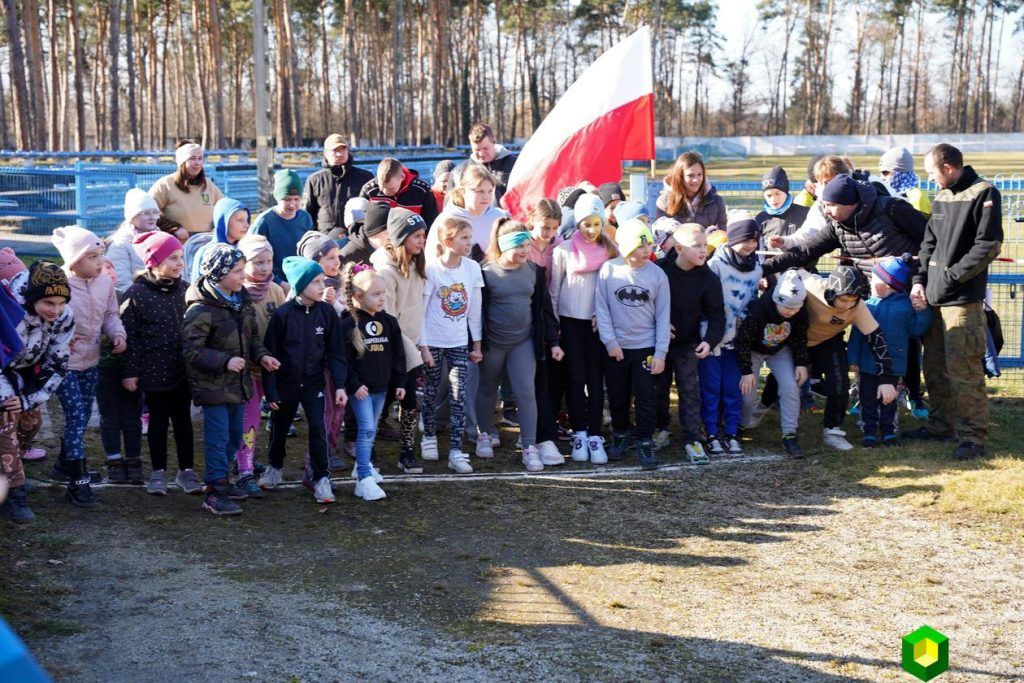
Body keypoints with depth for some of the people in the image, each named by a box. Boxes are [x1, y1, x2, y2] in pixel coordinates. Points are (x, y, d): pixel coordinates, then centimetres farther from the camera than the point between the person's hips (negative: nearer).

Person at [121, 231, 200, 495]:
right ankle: (158, 472, 19)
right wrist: (130, 371, -9)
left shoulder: (184, 289, 3)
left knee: (183, 418, 10)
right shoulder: (137, 293, -11)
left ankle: (186, 470, 20)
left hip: (182, 368, 4)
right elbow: (130, 334, -9)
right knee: (158, 419, 7)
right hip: (154, 369, -4)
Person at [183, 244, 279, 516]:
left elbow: (251, 336, 17)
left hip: (237, 382, 8)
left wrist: (261, 355, 0)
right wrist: (225, 361, -28)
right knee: (218, 437, -6)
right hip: (212, 384, -8)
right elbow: (192, 350, -20)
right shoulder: (201, 310, -20)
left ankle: (220, 480, 33)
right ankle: (214, 493, 0)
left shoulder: (242, 301, 6)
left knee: (234, 435, 17)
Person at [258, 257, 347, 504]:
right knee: (279, 428, 15)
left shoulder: (327, 312, -6)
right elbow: (270, 353, -7)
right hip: (286, 383, -1)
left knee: (318, 428, -7)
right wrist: (270, 390, -8)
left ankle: (321, 478, 3)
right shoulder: (282, 314, -13)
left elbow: (335, 352, -1)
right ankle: (275, 467, 39)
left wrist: (340, 385, -7)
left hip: (314, 383, 1)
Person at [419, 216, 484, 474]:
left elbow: (474, 308, 6)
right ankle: (429, 437, 31)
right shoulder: (432, 269, -11)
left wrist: (477, 343, 8)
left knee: (459, 395, -3)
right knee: (431, 392, 10)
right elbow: (421, 310, -8)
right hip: (433, 342, -2)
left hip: (459, 342, 2)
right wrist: (423, 346, -10)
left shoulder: (472, 267, -2)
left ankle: (456, 451, -2)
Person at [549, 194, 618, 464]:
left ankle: (595, 436, 2)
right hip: (571, 321, -1)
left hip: (598, 322, 1)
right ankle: (579, 434, 7)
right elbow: (554, 289, 5)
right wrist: (553, 323, 3)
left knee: (596, 379, 0)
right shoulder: (564, 250, 1)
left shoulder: (610, 250, 4)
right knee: (575, 378, 0)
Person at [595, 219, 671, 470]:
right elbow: (602, 308, -3)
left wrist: (661, 353, -5)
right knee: (617, 397, 12)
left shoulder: (657, 274, -5)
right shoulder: (609, 270, -8)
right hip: (616, 347, 0)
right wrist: (610, 341, -8)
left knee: (645, 398, 2)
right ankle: (619, 437, 31)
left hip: (646, 347, 0)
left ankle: (645, 444, 12)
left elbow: (663, 316, -2)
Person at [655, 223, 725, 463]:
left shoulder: (709, 279, -11)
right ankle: (660, 431, 32)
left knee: (690, 390, -4)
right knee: (658, 388, 13)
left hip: (688, 344, 0)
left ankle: (692, 440, 1)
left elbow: (717, 315, -7)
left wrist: (709, 340, -23)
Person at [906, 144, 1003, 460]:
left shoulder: (984, 194, -7)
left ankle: (973, 437, -2)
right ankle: (941, 425, 26)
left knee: (963, 370, -9)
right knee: (935, 366, 14)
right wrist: (919, 280, 4)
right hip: (933, 297, 8)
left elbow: (988, 245, -13)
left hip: (963, 299, -8)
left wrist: (953, 275, -14)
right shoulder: (941, 198, 16)